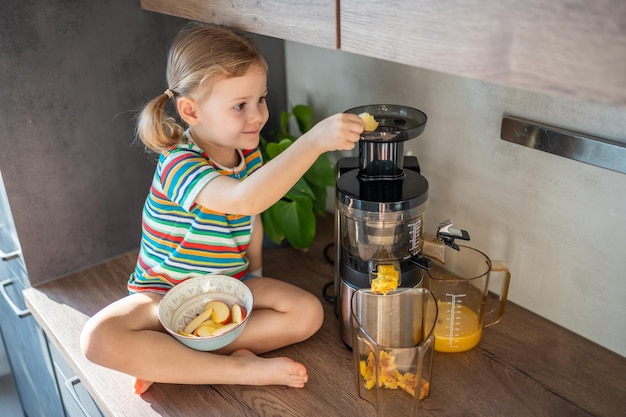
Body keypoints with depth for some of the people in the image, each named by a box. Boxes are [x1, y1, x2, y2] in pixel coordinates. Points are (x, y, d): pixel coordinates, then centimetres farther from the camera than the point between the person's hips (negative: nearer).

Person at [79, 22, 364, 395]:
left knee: (308, 313, -17)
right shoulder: (178, 165, -27)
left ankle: (165, 361, -17)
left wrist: (255, 278, 1)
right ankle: (241, 369, -25)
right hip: (166, 293, -5)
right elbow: (245, 199, -48)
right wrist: (315, 140, -54)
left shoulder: (249, 154, -3)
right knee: (99, 338, -30)